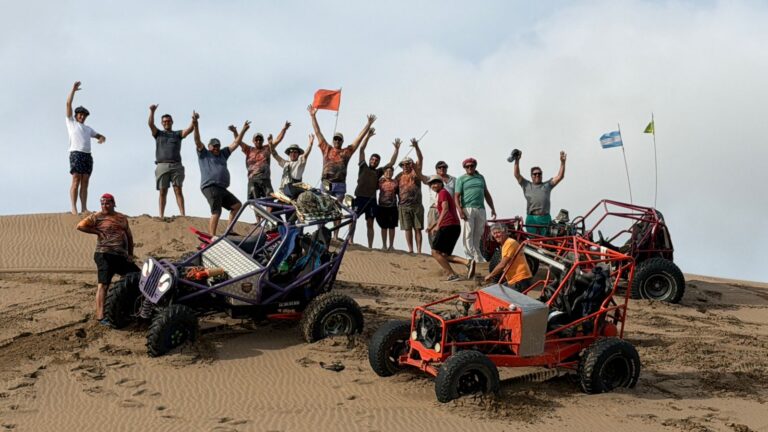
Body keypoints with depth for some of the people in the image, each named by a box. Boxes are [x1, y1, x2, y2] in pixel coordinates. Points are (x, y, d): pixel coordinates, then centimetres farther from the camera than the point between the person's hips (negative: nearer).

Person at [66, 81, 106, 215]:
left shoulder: (88, 129, 30)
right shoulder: (71, 122, 16)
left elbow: (100, 136, 30)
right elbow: (68, 104, 9)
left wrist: (102, 138, 5)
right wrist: (73, 89, 6)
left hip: (87, 155, 5)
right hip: (76, 153, -5)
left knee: (85, 182, 0)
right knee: (76, 181, -13)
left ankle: (84, 208, -3)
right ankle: (74, 208, -17)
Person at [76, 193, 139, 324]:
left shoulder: (122, 218, 18)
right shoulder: (97, 216, 2)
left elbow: (129, 236, 23)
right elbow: (80, 226, -6)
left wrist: (131, 254, 14)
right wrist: (97, 231, -7)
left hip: (122, 257, 6)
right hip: (105, 255, -6)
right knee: (103, 284, -14)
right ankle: (100, 317, -20)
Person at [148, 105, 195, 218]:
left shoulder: (178, 134, 18)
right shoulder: (158, 134, 18)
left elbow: (190, 129, 1)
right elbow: (151, 124, 1)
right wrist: (152, 112, -16)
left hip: (176, 165, 0)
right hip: (162, 165, 0)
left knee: (178, 190, -7)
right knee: (163, 192, -2)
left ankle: (183, 214, -15)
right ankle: (161, 216, -4)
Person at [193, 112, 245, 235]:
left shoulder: (222, 154, 25)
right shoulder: (204, 154, 9)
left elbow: (235, 143, 26)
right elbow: (197, 141, -5)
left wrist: (243, 130, 21)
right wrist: (195, 125, -19)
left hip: (222, 188, 8)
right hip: (210, 187, -8)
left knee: (237, 205, 7)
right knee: (216, 212, -16)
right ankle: (212, 238, -20)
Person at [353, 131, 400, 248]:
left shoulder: (378, 172, 18)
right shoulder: (363, 167, 12)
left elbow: (391, 163, 19)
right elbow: (362, 149, 7)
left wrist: (396, 149, 13)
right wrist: (368, 136, 2)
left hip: (372, 199, 3)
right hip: (360, 197, -3)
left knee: (370, 224, 6)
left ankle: (370, 246, 7)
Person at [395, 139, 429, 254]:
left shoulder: (415, 172, 6)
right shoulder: (399, 176, 12)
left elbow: (420, 159, -4)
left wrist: (416, 147, -16)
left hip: (416, 205, -2)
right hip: (404, 206, 2)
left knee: (417, 228, -2)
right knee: (407, 228, 2)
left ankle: (419, 250, -3)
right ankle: (410, 249, 5)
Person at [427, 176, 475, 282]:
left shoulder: (443, 192, -2)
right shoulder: (445, 194, 27)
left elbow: (445, 209, -17)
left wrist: (438, 225, -23)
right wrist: (432, 226, 37)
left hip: (448, 226, -9)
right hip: (455, 227, 9)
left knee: (435, 252, -4)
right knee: (445, 255, 10)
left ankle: (452, 275, -12)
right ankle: (468, 262, -9)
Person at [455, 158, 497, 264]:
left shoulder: (480, 177, 20)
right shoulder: (461, 179, 6)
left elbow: (486, 194, 23)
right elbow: (457, 196, -3)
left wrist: (492, 208, 17)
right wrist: (460, 210, -16)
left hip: (481, 209, 4)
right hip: (468, 209, -4)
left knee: (478, 234, 5)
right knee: (468, 233, -8)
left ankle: (477, 257, 11)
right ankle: (474, 255, -12)